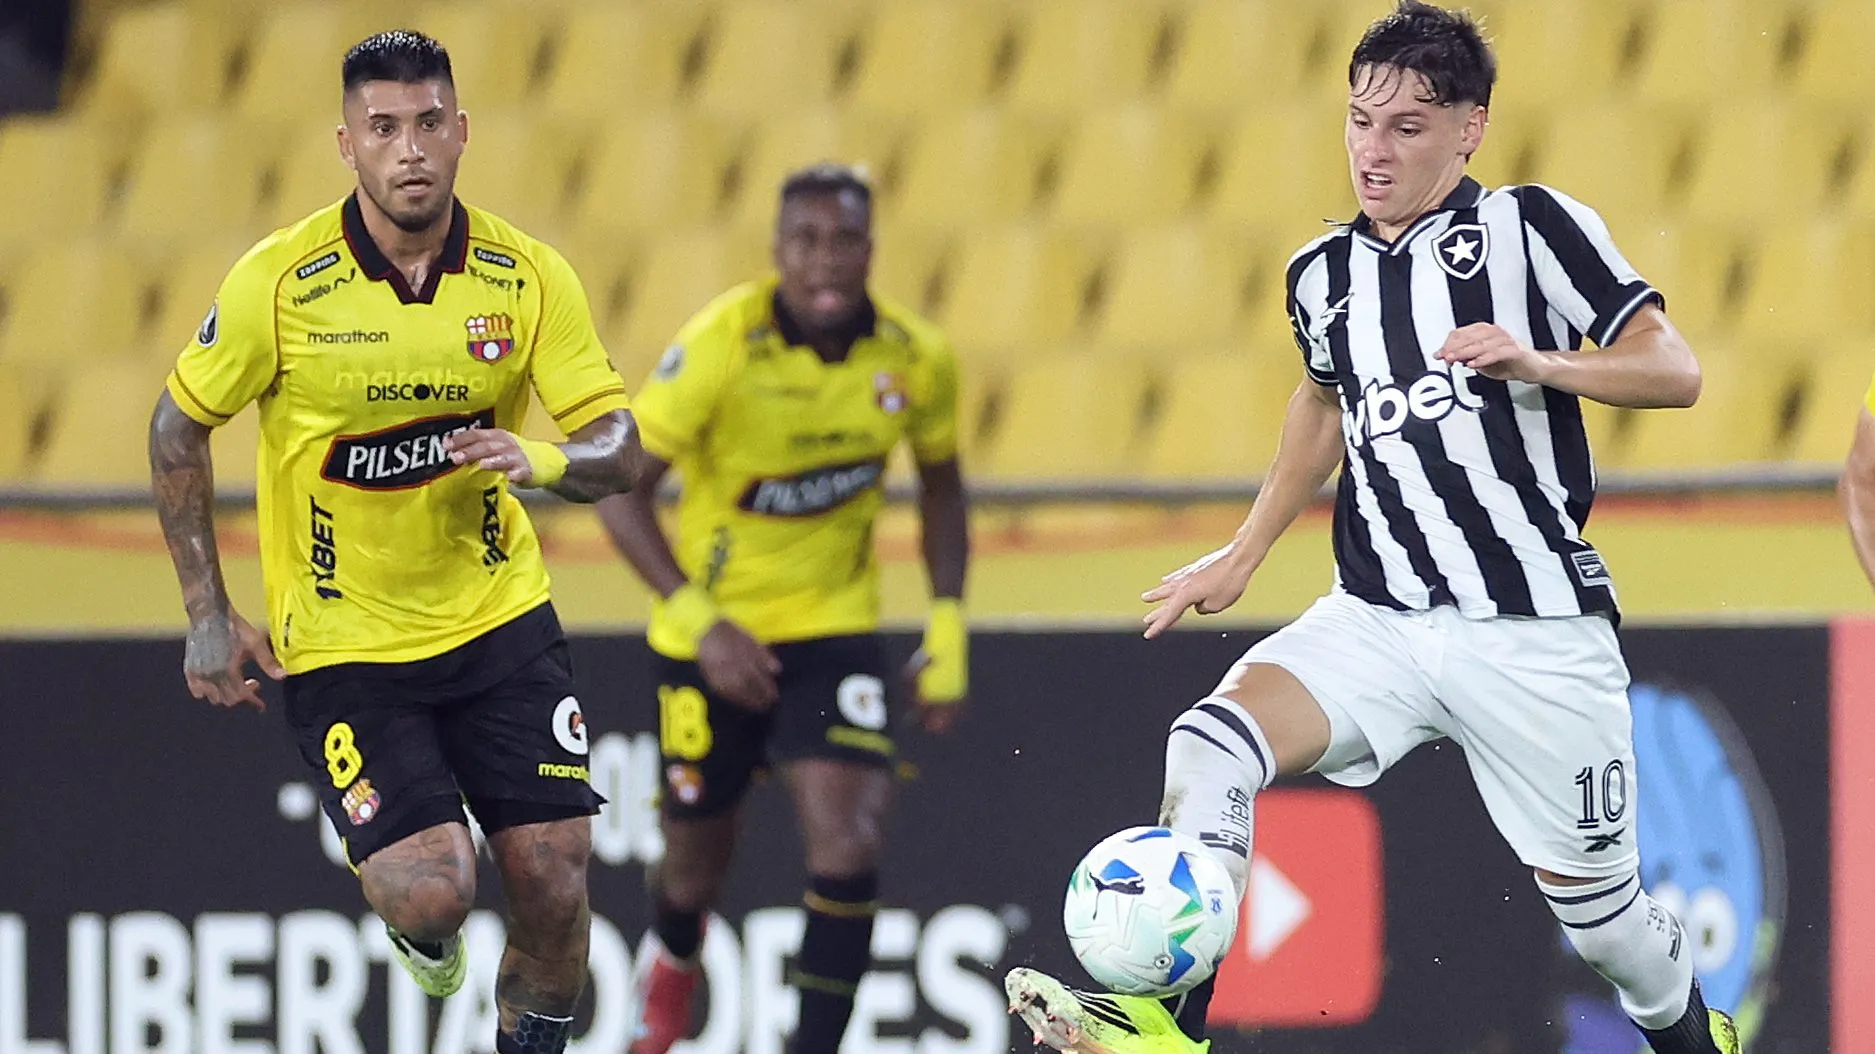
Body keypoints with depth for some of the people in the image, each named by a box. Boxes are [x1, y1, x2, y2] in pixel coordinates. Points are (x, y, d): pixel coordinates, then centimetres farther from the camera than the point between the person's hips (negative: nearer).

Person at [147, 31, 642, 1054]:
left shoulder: (528, 277, -7)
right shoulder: (278, 281, -13)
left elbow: (620, 448, -4)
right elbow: (177, 428, 0)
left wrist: (543, 460, -28)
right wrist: (207, 613, -3)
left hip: (498, 619, 3)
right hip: (342, 647, -3)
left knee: (554, 887, -5)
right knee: (432, 891, -16)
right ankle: (413, 924, 23)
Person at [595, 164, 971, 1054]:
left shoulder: (916, 360, -11)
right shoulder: (720, 347, -21)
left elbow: (940, 485, 9)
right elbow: (620, 489, -16)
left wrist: (948, 631, 2)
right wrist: (700, 622, -24)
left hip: (835, 628, 2)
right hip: (713, 633, -1)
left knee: (847, 840, -18)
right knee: (697, 859, 12)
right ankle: (672, 960, 49)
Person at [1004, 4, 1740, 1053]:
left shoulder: (1529, 225, -4)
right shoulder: (1323, 275, 11)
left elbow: (1674, 371, -7)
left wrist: (1538, 361, -23)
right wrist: (1243, 556, 28)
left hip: (1535, 637, -4)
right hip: (1378, 622, 4)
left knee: (1598, 904, 5)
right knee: (1213, 741, -23)